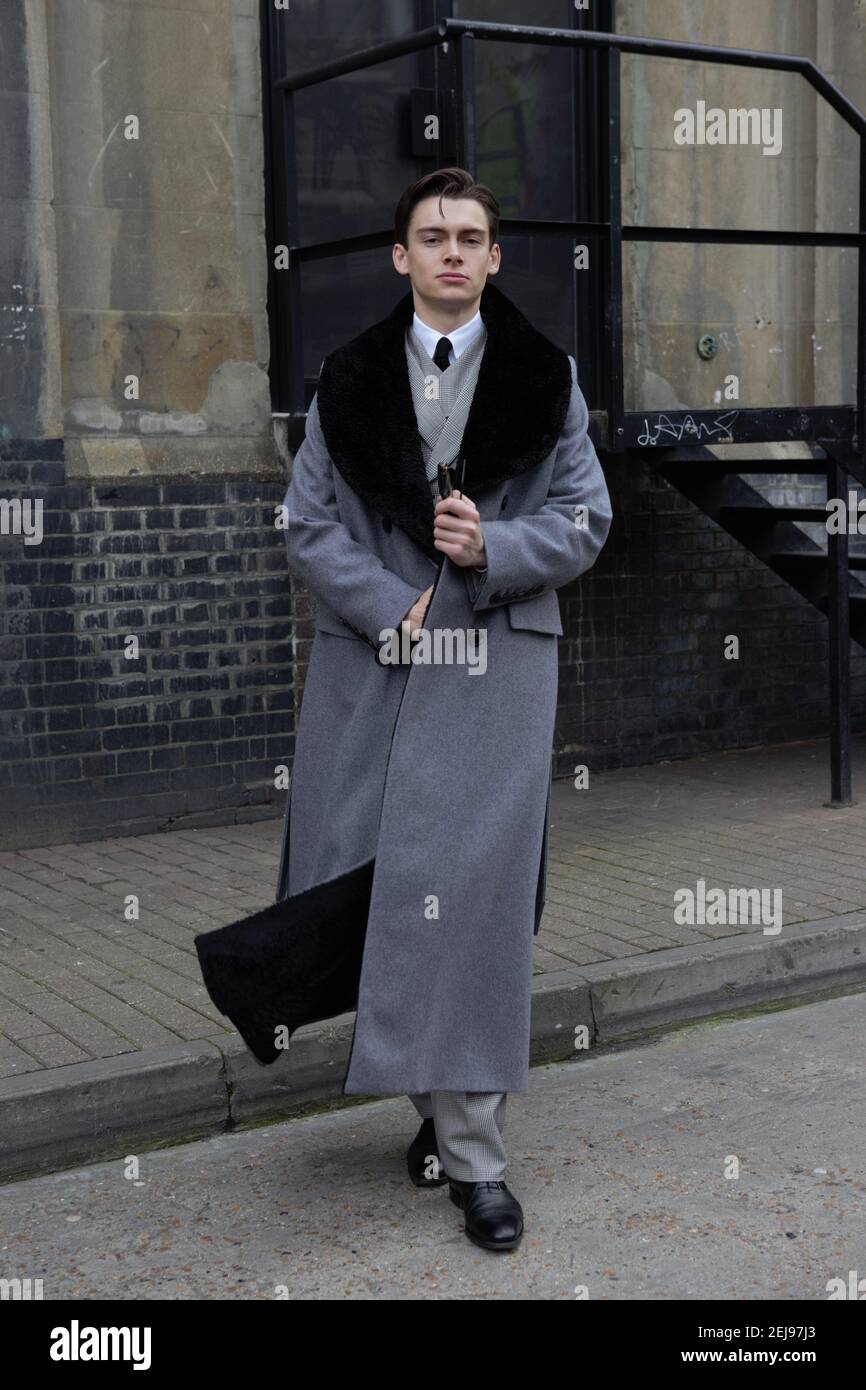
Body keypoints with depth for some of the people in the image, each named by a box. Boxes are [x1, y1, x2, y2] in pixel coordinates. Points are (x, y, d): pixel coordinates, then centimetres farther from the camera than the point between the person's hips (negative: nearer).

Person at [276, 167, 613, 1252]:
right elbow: (307, 522, 4)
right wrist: (392, 604, -10)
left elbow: (584, 519, 5)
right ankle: (445, 1097, 21)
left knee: (476, 895, -5)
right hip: (371, 671, 2)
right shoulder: (349, 380, 8)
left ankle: (470, 1149, 3)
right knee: (376, 884, 4)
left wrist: (494, 548, -14)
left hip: (497, 673, -2)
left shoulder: (546, 379, 7)